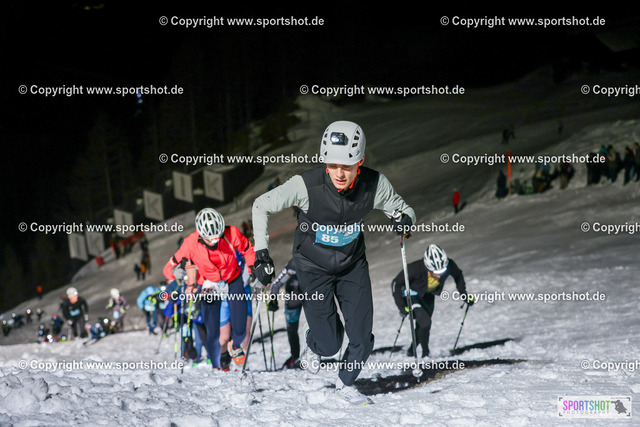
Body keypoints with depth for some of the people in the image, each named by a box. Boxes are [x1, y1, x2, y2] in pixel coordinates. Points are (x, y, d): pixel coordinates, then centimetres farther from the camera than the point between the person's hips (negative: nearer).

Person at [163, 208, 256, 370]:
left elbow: (247, 249, -3)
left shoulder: (231, 233, -25)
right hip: (208, 288, -1)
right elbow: (171, 268, -16)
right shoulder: (191, 243, -25)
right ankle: (216, 366, 21)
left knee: (240, 330, -1)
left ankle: (235, 345, 38)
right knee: (213, 334, -8)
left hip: (233, 282, 1)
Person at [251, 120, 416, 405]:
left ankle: (345, 384, 30)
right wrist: (261, 252, -19)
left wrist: (404, 219, -26)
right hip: (314, 267, -2)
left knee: (362, 339, 0)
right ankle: (313, 344, 36)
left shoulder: (374, 185, -22)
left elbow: (400, 208, -2)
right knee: (330, 344, -2)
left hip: (353, 264, 3)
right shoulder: (306, 185, -29)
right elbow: (261, 206, -14)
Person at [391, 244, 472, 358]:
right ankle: (425, 353, -4)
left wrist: (464, 294, -7)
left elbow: (458, 276, -5)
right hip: (412, 294, -4)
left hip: (428, 296, 4)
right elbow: (396, 284, -26)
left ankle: (411, 352, 37)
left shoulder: (449, 266, -30)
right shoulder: (415, 269, -40)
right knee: (425, 322, -23)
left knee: (423, 327, 12)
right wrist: (402, 306, -29)